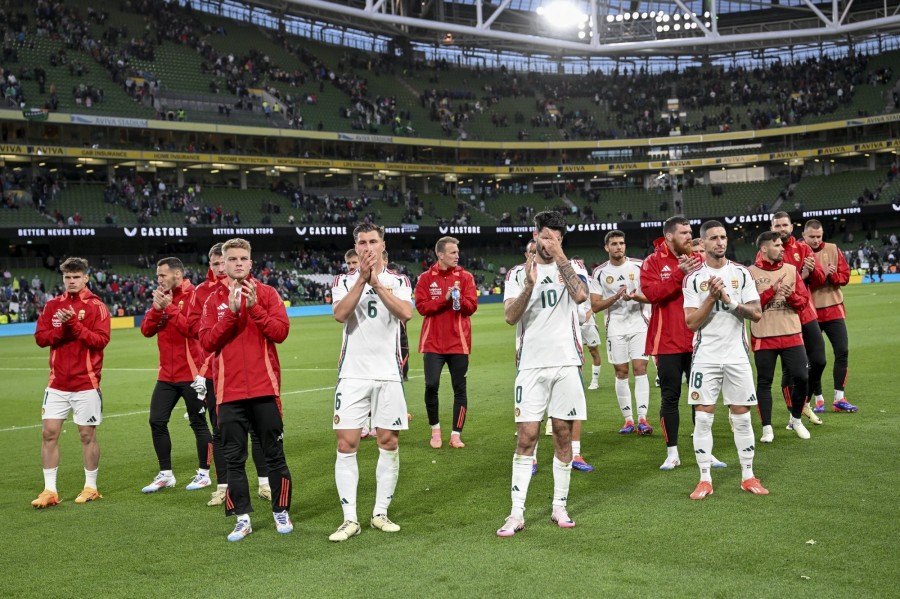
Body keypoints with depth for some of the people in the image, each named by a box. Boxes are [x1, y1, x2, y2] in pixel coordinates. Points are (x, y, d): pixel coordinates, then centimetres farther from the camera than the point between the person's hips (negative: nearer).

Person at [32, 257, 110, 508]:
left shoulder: (96, 306, -3)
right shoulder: (53, 305, 8)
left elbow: (101, 339, -13)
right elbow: (40, 337, 2)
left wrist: (75, 324, -22)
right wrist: (61, 327, -15)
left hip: (86, 383, -3)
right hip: (57, 383, 4)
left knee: (87, 435, 4)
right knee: (48, 433, 0)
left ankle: (91, 488, 18)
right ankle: (50, 491, 8)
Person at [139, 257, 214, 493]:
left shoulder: (193, 296, -9)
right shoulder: (163, 297, 12)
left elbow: (193, 328, -21)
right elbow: (146, 330, 7)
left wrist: (170, 308, -19)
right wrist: (157, 308, -8)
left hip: (191, 372, -7)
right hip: (167, 374, 7)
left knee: (198, 422, 3)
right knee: (157, 421, 5)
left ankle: (204, 474, 15)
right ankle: (166, 475, 16)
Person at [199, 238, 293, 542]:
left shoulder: (266, 293, 4)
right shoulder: (214, 300, 7)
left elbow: (281, 331, -7)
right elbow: (207, 341, -6)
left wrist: (254, 308, -17)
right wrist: (232, 312, -15)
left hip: (265, 387, -1)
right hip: (229, 390, 1)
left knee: (274, 454, 6)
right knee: (234, 458, 5)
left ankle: (281, 512, 19)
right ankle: (242, 518, 15)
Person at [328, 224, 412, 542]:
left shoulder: (399, 281, 7)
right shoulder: (344, 281, 7)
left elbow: (406, 313, -13)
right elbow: (340, 314, -14)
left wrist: (376, 282, -18)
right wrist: (362, 279, -19)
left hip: (389, 374, 1)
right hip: (353, 374, -1)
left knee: (389, 443, 4)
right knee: (346, 444, -5)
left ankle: (381, 513, 17)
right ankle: (350, 519, 2)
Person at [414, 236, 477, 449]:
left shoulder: (465, 277, 4)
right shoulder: (426, 278, 3)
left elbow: (471, 306, -2)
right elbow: (421, 306, -6)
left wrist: (458, 298, -20)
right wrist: (445, 298, -16)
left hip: (458, 342, 1)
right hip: (433, 343, -1)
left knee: (459, 389, 2)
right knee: (431, 385, -7)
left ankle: (456, 434, 12)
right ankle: (435, 429, 14)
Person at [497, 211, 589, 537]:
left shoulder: (574, 267, 7)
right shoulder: (517, 273, 8)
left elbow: (581, 295, -16)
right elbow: (510, 317, -6)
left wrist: (560, 257, -13)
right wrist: (529, 285, -20)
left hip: (566, 363, 1)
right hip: (531, 365, 0)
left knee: (563, 436, 7)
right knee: (526, 438, -4)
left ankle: (559, 507, 18)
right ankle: (517, 513, -1)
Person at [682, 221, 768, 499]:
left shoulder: (741, 273, 5)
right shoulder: (693, 278, 0)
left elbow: (757, 314, -1)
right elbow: (691, 322, -7)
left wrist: (729, 299, -13)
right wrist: (711, 297, -17)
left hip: (737, 354, 2)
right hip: (705, 357, -1)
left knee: (741, 416, 6)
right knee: (703, 417, -2)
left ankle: (748, 477, 17)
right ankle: (705, 479, 7)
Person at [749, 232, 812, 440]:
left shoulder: (791, 270, 7)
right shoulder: (750, 273, -4)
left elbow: (804, 301, 7)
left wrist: (790, 295, -13)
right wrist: (772, 290, -17)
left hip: (792, 335, 3)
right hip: (763, 337, -3)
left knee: (801, 377, 1)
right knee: (764, 382, 3)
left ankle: (796, 419, 23)